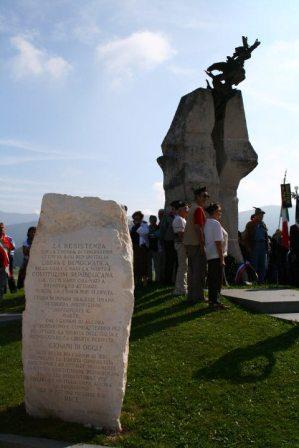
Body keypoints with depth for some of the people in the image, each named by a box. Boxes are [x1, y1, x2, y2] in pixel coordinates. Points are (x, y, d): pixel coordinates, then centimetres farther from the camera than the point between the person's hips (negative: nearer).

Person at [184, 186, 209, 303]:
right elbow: (198, 228, -21)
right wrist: (202, 244, -20)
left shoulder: (192, 208, 18)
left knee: (192, 270, 13)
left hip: (189, 243, 10)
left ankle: (191, 295, 18)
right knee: (199, 271, -3)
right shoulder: (199, 209, -12)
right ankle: (198, 296, 1)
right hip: (196, 244, -10)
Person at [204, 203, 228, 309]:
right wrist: (222, 258, -16)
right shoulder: (216, 223, -14)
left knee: (211, 278, 13)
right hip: (216, 255, -9)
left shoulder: (207, 222, 13)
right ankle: (215, 302, 0)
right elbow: (218, 242, -18)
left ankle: (212, 300, 20)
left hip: (210, 255, 9)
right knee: (218, 279, -3)